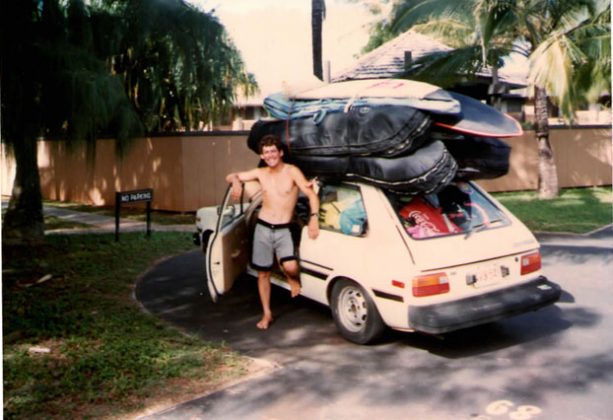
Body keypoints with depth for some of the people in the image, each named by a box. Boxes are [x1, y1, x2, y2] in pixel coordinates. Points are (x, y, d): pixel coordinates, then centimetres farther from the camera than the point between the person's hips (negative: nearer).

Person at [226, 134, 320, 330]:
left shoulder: (292, 171, -6)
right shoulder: (260, 173, 6)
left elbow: (311, 194, -12)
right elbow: (231, 176, 16)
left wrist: (314, 217, -26)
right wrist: (236, 181, -9)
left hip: (283, 230, -3)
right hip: (263, 228, 3)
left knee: (290, 267, -25)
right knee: (263, 273, 8)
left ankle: (293, 279, 12)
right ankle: (267, 314, 23)